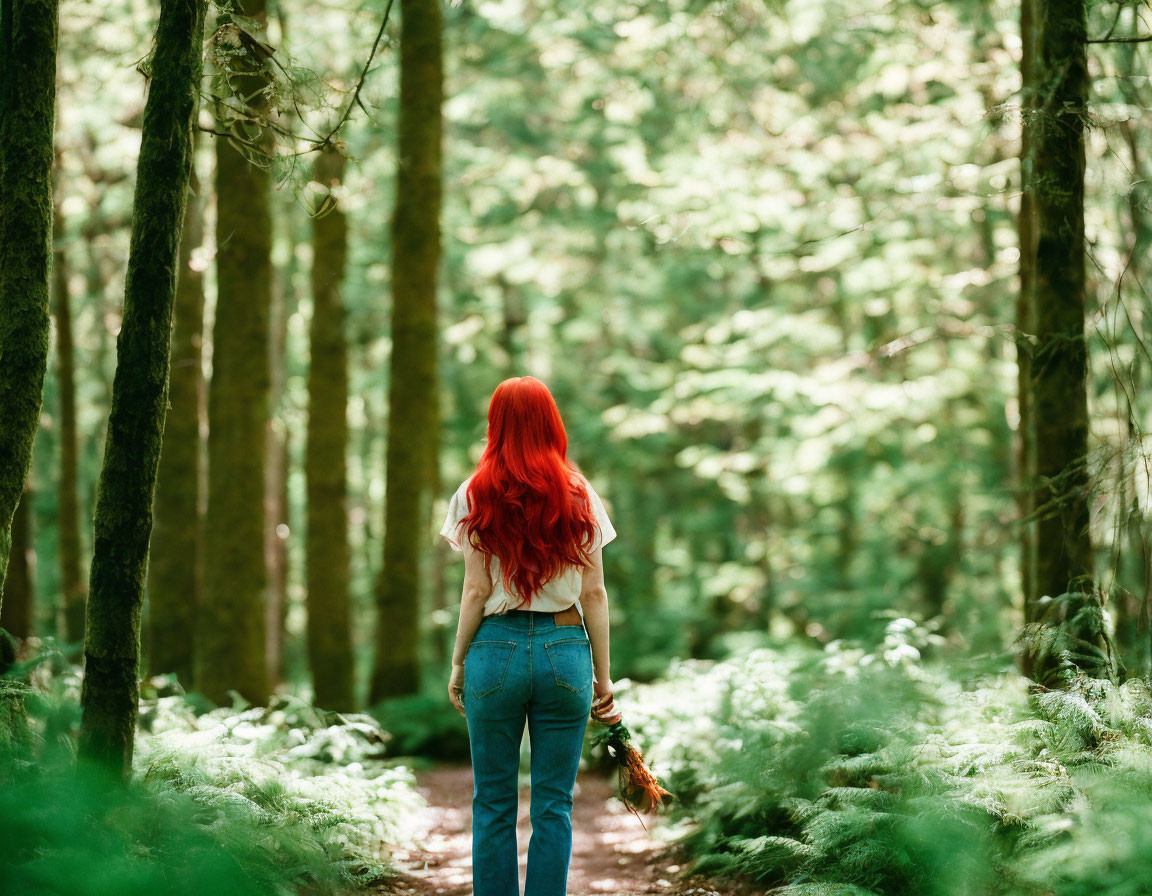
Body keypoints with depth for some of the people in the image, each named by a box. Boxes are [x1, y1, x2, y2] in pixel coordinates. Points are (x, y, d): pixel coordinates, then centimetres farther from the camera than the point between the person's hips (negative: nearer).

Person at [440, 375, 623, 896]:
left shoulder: (475, 496, -1)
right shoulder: (579, 497, 2)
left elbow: (475, 593, -3)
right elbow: (594, 595, 2)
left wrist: (458, 665, 7)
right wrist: (602, 675, 9)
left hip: (496, 648, -1)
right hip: (565, 646, 1)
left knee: (493, 804, 8)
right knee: (553, 805, 5)